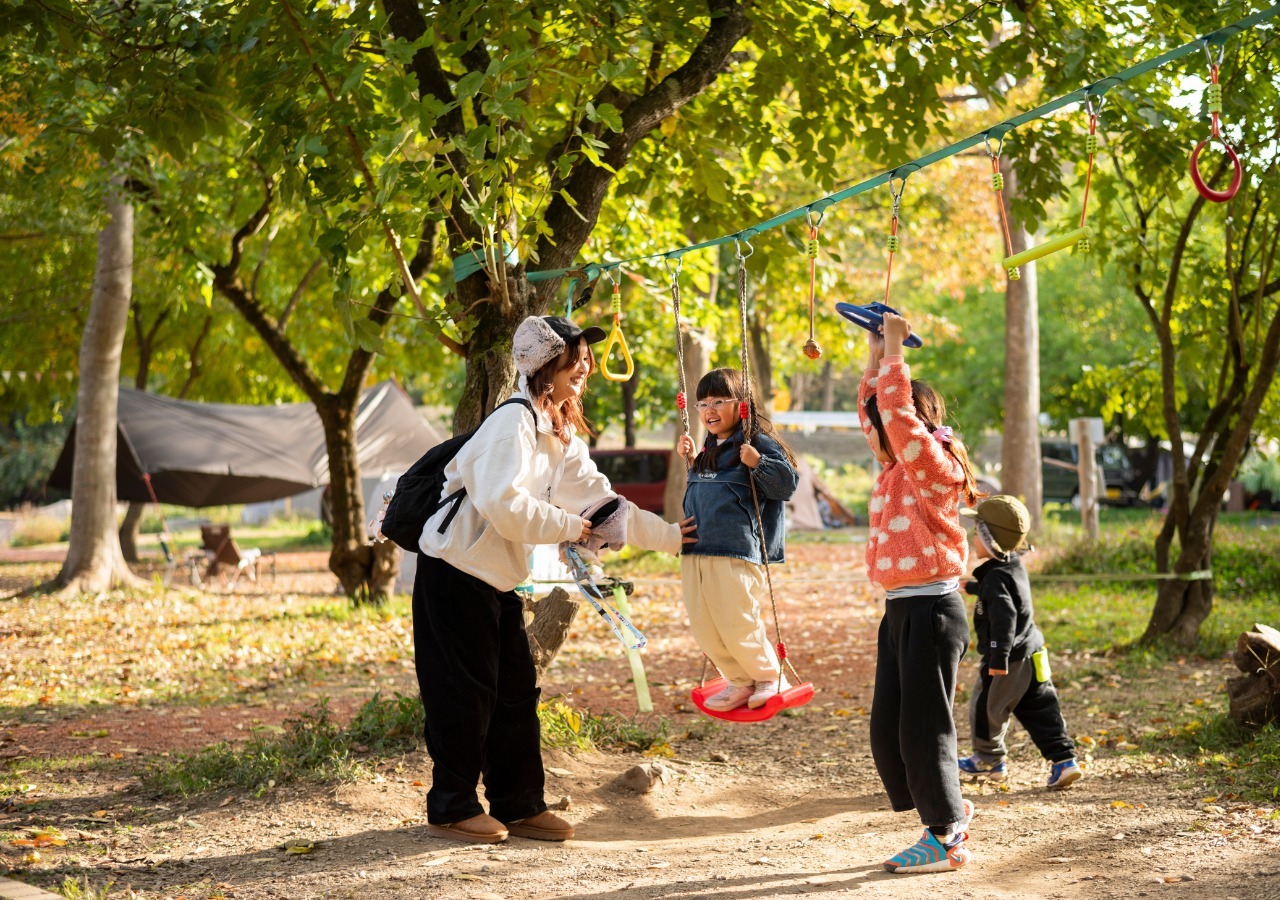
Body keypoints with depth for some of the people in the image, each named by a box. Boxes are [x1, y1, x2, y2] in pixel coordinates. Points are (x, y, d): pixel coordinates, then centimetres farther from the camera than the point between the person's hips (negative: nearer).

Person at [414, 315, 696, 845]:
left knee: (516, 692, 10)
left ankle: (518, 806, 18)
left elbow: (600, 501, 12)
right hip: (456, 569, -9)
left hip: (500, 578, 9)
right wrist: (570, 527, -20)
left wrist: (670, 536, 9)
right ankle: (452, 808, 9)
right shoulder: (514, 422, -19)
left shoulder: (564, 439, 11)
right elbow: (503, 503, -31)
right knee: (464, 693, -2)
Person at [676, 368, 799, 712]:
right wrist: (690, 461, 24)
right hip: (695, 552, 8)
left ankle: (771, 678, 15)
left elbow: (788, 482, -11)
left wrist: (758, 463, -22)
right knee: (703, 628, 8)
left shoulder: (758, 442, -4)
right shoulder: (709, 450, 20)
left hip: (736, 555, -8)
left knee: (736, 625, -7)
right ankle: (741, 683, 23)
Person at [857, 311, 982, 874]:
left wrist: (895, 349, -16)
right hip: (900, 611, 9)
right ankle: (947, 813, 23)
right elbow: (874, 409, 26)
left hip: (931, 610, -9)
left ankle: (946, 839, 7)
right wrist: (874, 356, 20)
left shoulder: (933, 467, -10)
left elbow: (897, 411, -22)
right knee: (887, 732, 9)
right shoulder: (896, 469, 14)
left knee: (922, 727, -3)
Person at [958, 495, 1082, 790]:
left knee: (985, 707, 9)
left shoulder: (996, 577, -20)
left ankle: (988, 760, 24)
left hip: (1010, 662, -9)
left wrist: (998, 660, -30)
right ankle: (1064, 760, 2)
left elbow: (1004, 619, -29)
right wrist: (971, 587, 46)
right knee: (1039, 710, 9)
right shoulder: (1013, 566, 9)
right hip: (1032, 657, 9)